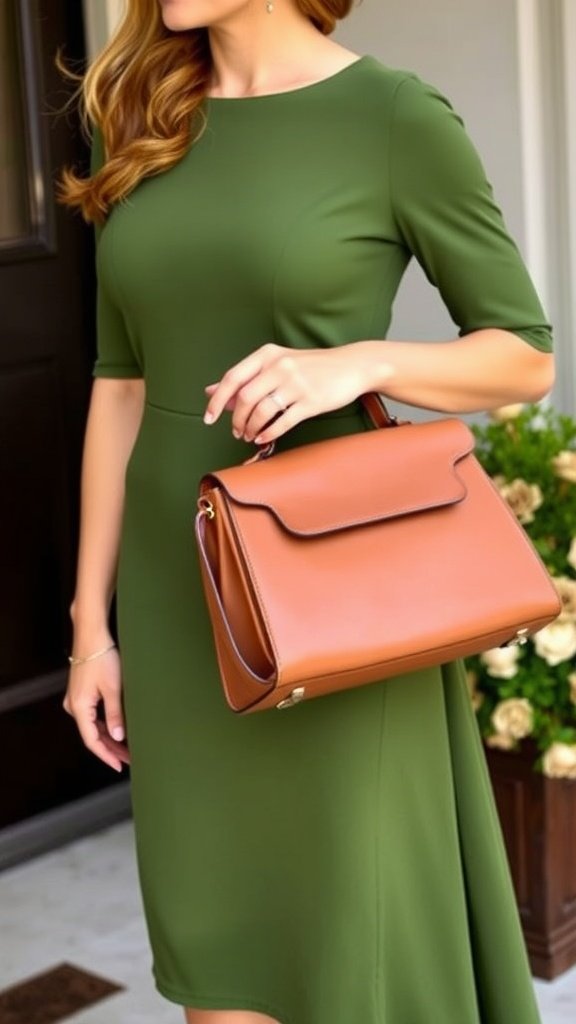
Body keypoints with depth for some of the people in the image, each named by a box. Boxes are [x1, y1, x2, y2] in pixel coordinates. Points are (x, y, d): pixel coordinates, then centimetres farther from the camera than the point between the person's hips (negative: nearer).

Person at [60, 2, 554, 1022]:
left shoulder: (399, 119, -8)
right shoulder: (143, 128, 7)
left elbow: (525, 358, -3)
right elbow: (120, 384, 9)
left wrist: (358, 361, -22)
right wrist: (93, 623, 7)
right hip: (177, 587, 5)